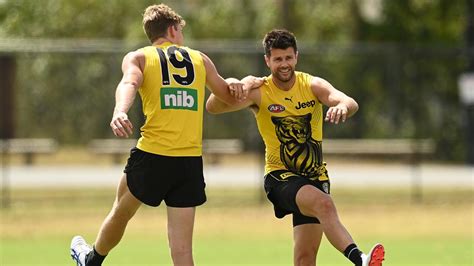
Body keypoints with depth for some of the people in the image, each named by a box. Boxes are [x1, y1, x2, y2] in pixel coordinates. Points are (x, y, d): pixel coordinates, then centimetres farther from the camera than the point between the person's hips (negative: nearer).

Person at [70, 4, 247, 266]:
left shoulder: (138, 58, 7)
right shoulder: (200, 59, 14)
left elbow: (129, 83, -16)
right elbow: (231, 96, 23)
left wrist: (120, 112, -35)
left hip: (152, 156, -1)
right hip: (191, 163, 1)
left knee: (121, 212, 27)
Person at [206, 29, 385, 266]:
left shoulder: (312, 86, -2)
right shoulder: (259, 92, -7)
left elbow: (350, 103, -19)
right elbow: (212, 108, -18)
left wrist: (343, 106, -44)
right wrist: (231, 87, -39)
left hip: (314, 175, 4)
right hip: (280, 176, -4)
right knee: (324, 204, -34)